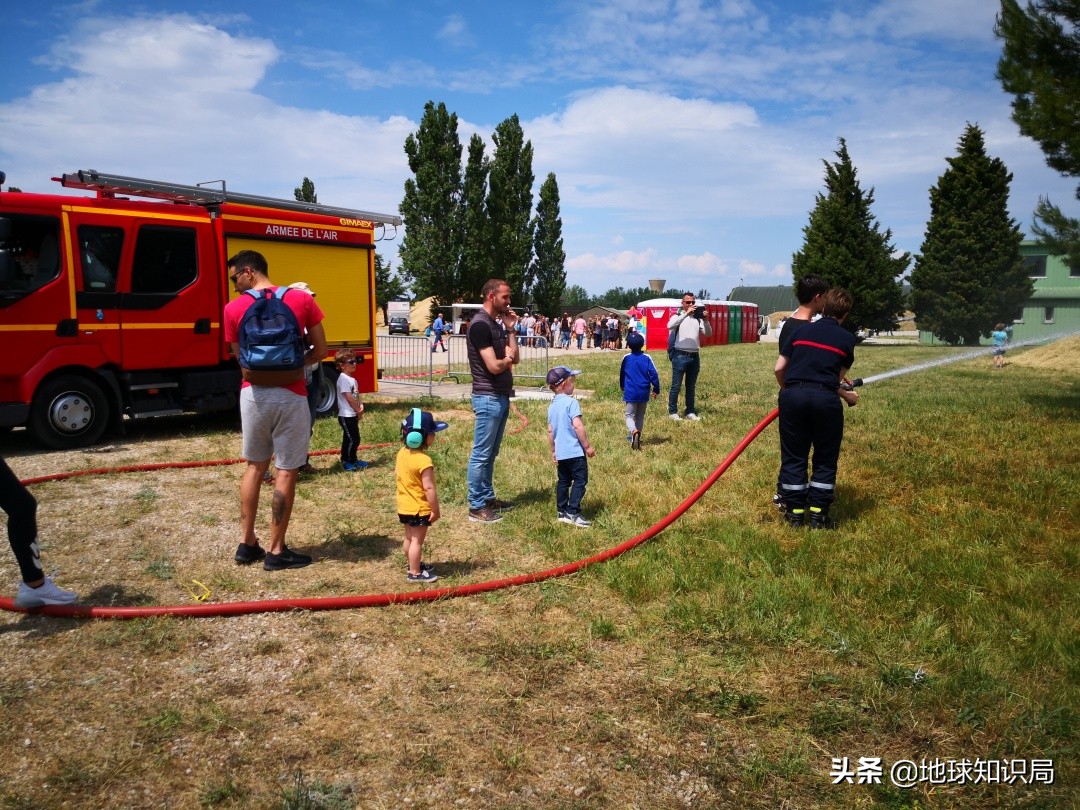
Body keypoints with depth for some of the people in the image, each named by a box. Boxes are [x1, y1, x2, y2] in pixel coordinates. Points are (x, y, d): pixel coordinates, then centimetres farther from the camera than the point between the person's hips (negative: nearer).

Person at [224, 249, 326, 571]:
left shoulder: (233, 309, 0)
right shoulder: (302, 301, -2)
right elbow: (320, 351, 1)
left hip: (252, 394, 2)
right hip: (289, 396, -2)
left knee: (254, 466, 18)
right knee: (286, 472, 5)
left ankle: (247, 543, 24)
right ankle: (276, 551, 11)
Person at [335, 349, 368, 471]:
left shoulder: (352, 379, 14)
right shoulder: (343, 379, -16)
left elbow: (356, 395, 16)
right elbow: (349, 397, -20)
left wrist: (360, 406, -3)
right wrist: (358, 410, -12)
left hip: (352, 415, 10)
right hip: (346, 416, -10)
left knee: (355, 439, 16)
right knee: (352, 439, -6)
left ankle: (353, 460, 26)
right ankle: (348, 463, 1)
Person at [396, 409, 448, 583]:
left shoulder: (402, 453, -1)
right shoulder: (424, 460, -28)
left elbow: (397, 473, 14)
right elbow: (429, 488, -26)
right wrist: (436, 510, -18)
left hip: (404, 506, 9)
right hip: (419, 509, -9)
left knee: (409, 538, 22)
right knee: (417, 541, 4)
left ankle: (415, 564, 39)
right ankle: (415, 573, 13)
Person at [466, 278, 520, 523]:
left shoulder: (497, 324, 14)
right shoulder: (480, 325, -16)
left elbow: (514, 358, 9)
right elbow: (494, 366, -21)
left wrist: (511, 330, 2)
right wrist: (507, 359, -1)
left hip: (501, 397, 10)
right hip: (488, 398, -10)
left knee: (490, 453, 17)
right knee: (481, 454, -2)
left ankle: (488, 498, 27)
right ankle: (476, 507, 4)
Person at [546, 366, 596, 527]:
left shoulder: (552, 405, 10)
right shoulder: (571, 402, -13)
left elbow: (550, 431, 13)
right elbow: (577, 426, -20)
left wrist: (553, 451, 22)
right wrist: (587, 446, -13)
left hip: (560, 452, 8)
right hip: (575, 451, -8)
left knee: (563, 481, 15)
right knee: (580, 480, -4)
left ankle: (561, 512, 19)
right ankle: (573, 513, -10)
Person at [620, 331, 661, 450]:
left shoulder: (626, 358, -2)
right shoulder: (647, 358, -5)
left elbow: (622, 374, 11)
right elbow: (654, 374, -8)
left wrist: (622, 386, 29)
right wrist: (656, 390, 3)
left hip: (630, 392, -1)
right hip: (644, 393, 1)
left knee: (630, 415, 1)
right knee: (640, 416, 17)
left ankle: (633, 431, -28)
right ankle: (637, 438, 22)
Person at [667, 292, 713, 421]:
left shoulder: (698, 318, 10)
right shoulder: (677, 316, 0)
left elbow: (708, 334, 3)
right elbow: (670, 325, -23)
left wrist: (705, 320, -13)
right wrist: (686, 313, -27)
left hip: (695, 356, 4)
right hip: (680, 356, -4)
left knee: (691, 386, 12)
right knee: (676, 385, -1)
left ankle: (690, 412, 20)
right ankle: (672, 412, 7)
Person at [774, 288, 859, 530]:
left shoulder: (802, 330, 15)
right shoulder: (847, 338, 11)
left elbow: (779, 369, 11)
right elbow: (837, 380, 10)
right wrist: (847, 396, 31)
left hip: (793, 395, 2)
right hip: (825, 398, -2)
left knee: (793, 456, 11)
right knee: (825, 458, 12)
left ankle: (795, 512, 16)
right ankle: (818, 513, 13)